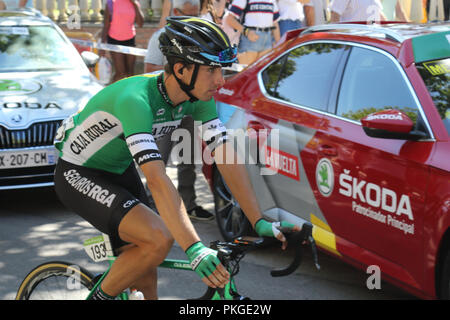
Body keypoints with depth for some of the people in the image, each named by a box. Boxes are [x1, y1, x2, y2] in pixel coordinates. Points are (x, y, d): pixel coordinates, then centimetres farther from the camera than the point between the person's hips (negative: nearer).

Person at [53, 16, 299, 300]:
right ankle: (101, 296, -3)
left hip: (120, 170, 7)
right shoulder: (136, 99, -37)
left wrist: (260, 222, -20)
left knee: (145, 275, 6)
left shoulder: (198, 98, -14)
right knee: (159, 240, -24)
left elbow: (227, 158, -13)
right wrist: (194, 249, -51)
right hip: (78, 175, -7)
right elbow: (157, 179, -44)